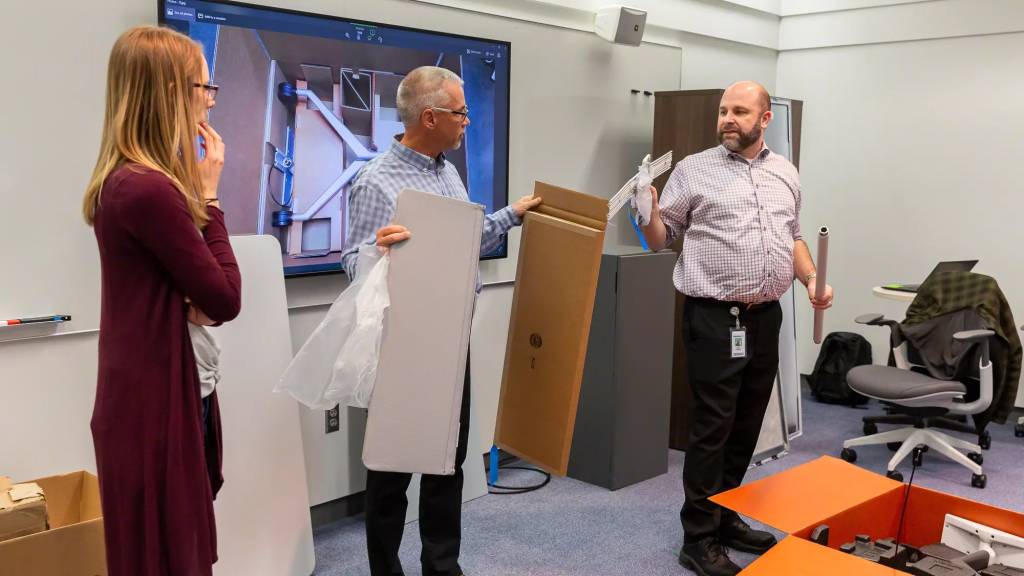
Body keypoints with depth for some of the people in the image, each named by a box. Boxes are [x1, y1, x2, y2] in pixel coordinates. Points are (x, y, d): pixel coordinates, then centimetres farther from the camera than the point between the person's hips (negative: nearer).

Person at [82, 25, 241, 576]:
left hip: (149, 394, 10)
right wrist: (207, 196, -10)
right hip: (156, 403, -10)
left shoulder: (124, 180, 9)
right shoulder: (150, 190, -23)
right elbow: (226, 301, -16)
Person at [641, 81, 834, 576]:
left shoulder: (786, 174, 13)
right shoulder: (695, 169, -1)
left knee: (746, 426, 13)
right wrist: (649, 213, -22)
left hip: (765, 317, 5)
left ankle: (725, 518, 28)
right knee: (713, 428, -3)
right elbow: (660, 239, -1)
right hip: (714, 318, -5)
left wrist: (812, 281, 7)